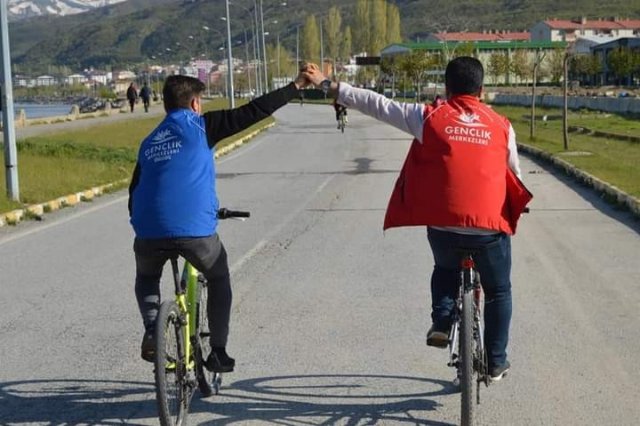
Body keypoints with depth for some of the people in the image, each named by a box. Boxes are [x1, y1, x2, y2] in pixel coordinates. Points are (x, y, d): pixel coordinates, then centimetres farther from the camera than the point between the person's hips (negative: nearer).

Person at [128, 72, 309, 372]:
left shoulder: (149, 142, 22)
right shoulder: (199, 125, 8)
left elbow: (134, 193, 25)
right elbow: (253, 112, 5)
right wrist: (296, 86, 12)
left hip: (149, 232, 4)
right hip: (195, 230, -3)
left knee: (146, 278, 32)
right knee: (218, 279, 23)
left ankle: (151, 330, 8)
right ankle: (218, 352, 20)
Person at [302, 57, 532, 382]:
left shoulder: (429, 118, -1)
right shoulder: (501, 126, 4)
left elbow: (376, 104, 2)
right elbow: (514, 173, 17)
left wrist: (327, 85, 9)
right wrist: (515, 206, 37)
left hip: (443, 225, 0)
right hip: (490, 226, 0)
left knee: (445, 269, 32)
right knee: (498, 291, 20)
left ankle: (441, 322, 12)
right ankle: (496, 361, 23)